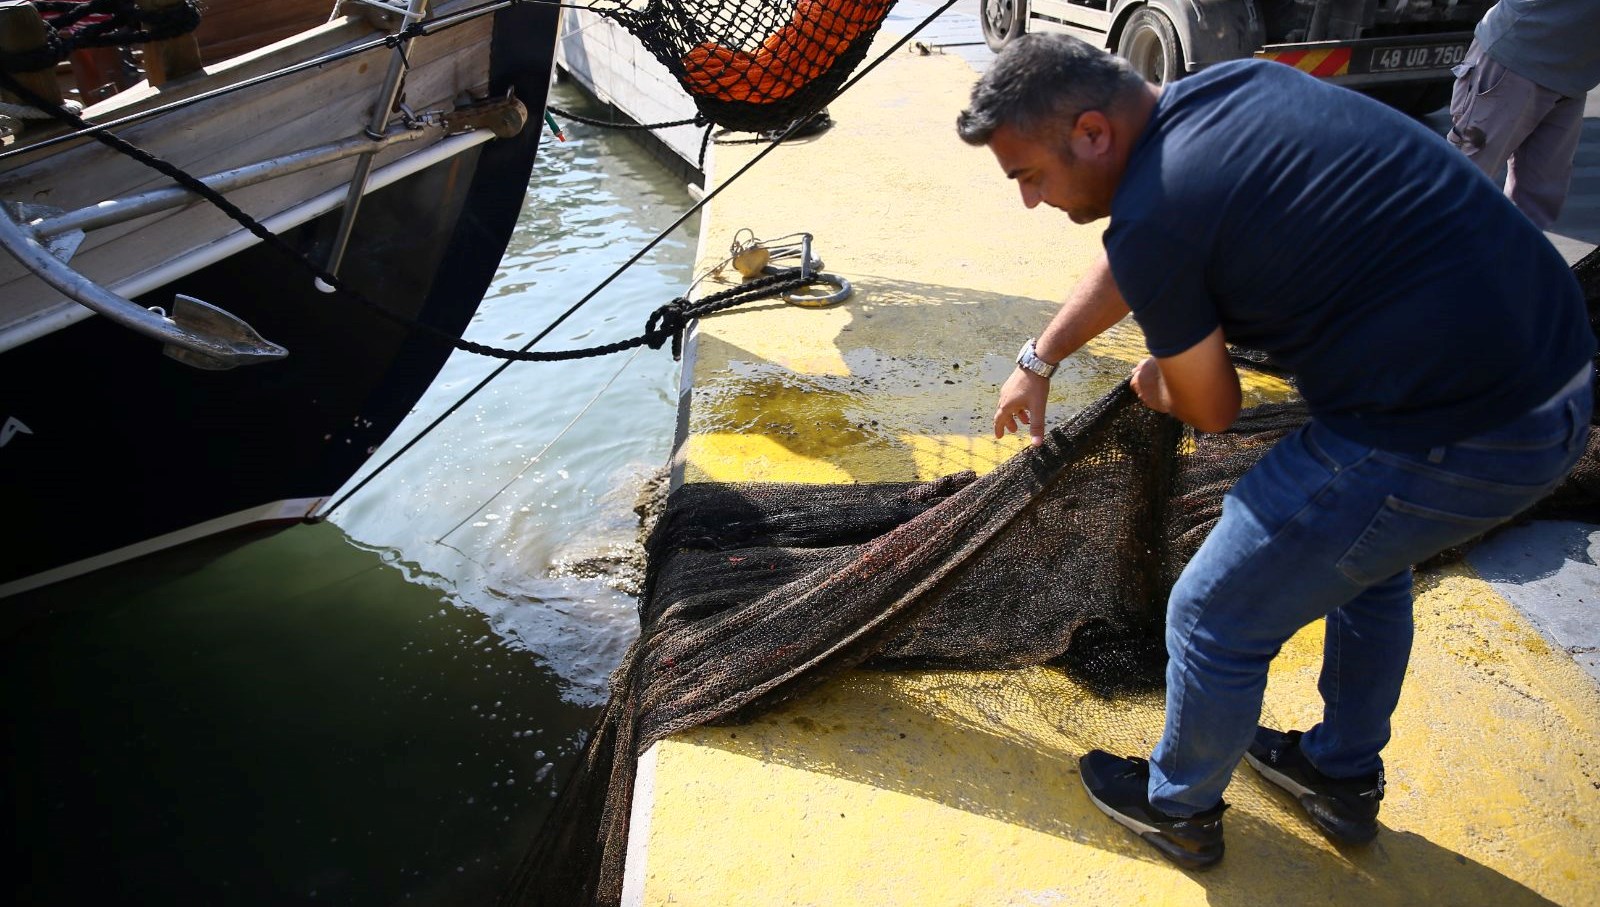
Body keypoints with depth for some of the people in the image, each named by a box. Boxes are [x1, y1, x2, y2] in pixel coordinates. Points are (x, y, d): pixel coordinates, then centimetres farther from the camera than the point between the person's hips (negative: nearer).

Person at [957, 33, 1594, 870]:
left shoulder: (1153, 220, -20)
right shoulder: (1226, 85, 7)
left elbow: (1211, 410, -3)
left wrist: (1154, 384, 19)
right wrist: (1037, 362, 30)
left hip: (1445, 438, -9)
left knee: (1216, 620, 9)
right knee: (1366, 560, 32)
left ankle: (1178, 809, 36)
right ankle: (1344, 777, 53)